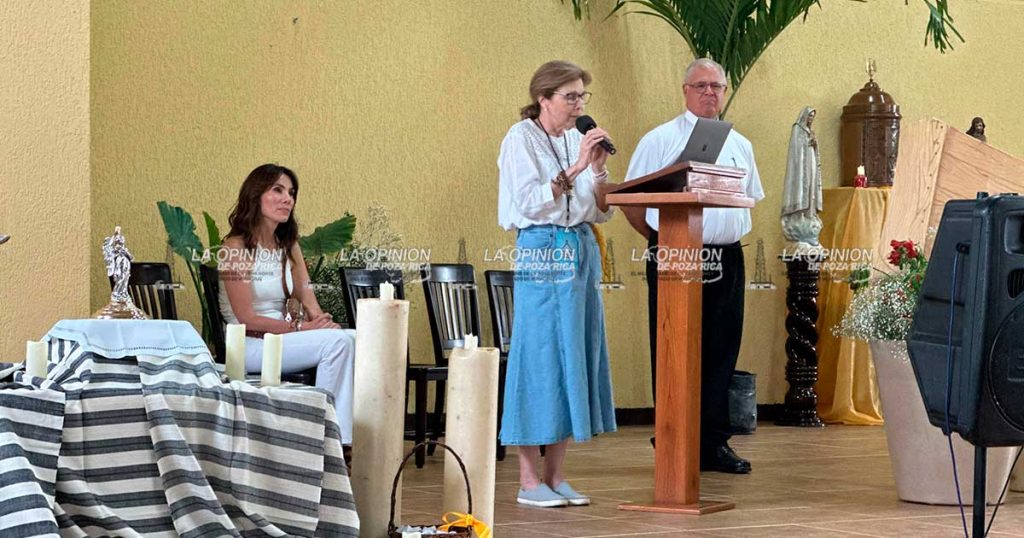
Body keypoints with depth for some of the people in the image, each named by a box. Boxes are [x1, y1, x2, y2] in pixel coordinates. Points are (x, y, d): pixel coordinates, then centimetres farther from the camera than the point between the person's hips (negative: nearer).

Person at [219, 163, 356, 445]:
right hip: (249, 345, -7)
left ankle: (345, 438, -26)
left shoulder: (289, 247, 15)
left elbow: (310, 304, 6)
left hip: (281, 336, 7)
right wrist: (301, 327, -17)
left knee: (353, 338, -21)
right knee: (337, 343, -27)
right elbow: (247, 319, -13)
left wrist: (323, 323, -16)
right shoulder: (237, 247, -7)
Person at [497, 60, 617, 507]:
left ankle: (555, 476, 12)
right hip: (543, 251, -7)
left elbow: (601, 212, 13)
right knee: (540, 359, -7)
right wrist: (575, 168, -19)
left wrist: (599, 170, -3)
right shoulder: (521, 139, -4)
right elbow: (530, 203, -16)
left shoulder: (577, 140, 14)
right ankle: (529, 481, -2)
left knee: (576, 360, 6)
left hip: (582, 251, 7)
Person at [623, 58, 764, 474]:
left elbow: (749, 198, 25)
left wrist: (726, 236, 14)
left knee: (722, 351, 6)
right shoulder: (660, 140, 0)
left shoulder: (739, 145, 16)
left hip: (725, 258, 5)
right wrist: (661, 240, 1)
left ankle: (714, 443, 12)